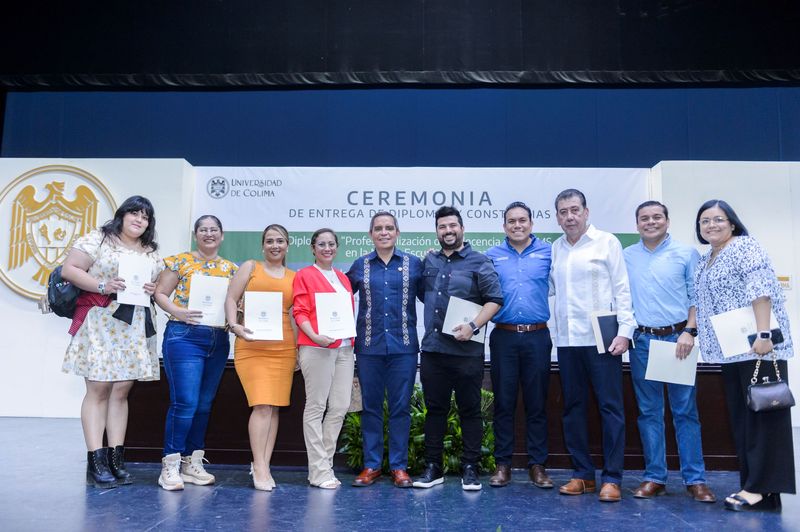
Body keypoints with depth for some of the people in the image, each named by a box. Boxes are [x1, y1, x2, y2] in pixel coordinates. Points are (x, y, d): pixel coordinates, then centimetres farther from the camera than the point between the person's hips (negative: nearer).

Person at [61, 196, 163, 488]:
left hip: (135, 328, 5)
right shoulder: (98, 239, 2)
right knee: (98, 389, -6)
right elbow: (69, 270, -4)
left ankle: (116, 459, 9)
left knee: (121, 390, 5)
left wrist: (155, 288, -1)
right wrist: (103, 286, -15)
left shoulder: (152, 253, 17)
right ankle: (95, 462, -3)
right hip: (101, 323, -5)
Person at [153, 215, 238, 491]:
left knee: (204, 404, 10)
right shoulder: (180, 261, 1)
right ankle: (171, 465, 2)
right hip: (184, 337, -5)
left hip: (218, 342, 5)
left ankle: (192, 463, 21)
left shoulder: (232, 269, 12)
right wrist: (178, 312, -16)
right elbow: (160, 293, -1)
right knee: (185, 402, -11)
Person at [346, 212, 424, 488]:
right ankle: (371, 464, 19)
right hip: (369, 345, 1)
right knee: (370, 406, 8)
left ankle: (399, 466, 15)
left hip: (403, 345, -1)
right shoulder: (360, 265, 6)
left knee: (400, 406, 4)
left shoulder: (413, 264, 4)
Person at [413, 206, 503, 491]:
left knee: (470, 411, 4)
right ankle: (433, 468, 21)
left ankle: (470, 469, 16)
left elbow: (494, 299, -7)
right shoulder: (429, 261, 13)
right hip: (432, 349, 4)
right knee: (435, 409, 11)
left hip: (466, 351, -4)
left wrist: (473, 325, -16)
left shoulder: (479, 262, -1)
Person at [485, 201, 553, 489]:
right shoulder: (492, 255, 8)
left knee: (536, 403, 6)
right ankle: (502, 464, 16)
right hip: (504, 337, 1)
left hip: (537, 337, 0)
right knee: (503, 403, 6)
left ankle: (537, 465, 17)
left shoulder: (548, 252, 5)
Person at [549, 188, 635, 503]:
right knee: (573, 408, 9)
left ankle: (612, 478, 8)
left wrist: (624, 331, -10)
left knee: (610, 408, 0)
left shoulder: (607, 242, 1)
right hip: (567, 340, 4)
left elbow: (621, 289, -3)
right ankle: (582, 474, 20)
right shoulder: (555, 248, 12)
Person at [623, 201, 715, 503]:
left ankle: (695, 478, 9)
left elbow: (697, 296, 1)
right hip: (642, 341, 2)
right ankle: (654, 477, 14)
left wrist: (689, 332, -9)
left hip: (677, 338, -2)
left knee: (685, 410, 0)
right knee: (649, 411, 6)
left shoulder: (686, 253, 4)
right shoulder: (626, 257, 10)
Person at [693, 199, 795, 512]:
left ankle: (762, 488, -2)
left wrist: (763, 334, -23)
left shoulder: (745, 247, -6)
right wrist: (690, 333, 15)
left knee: (763, 413, -4)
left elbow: (761, 290, -16)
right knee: (740, 417, 10)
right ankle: (752, 485, 16)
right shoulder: (705, 260, 18)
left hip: (756, 346, -9)